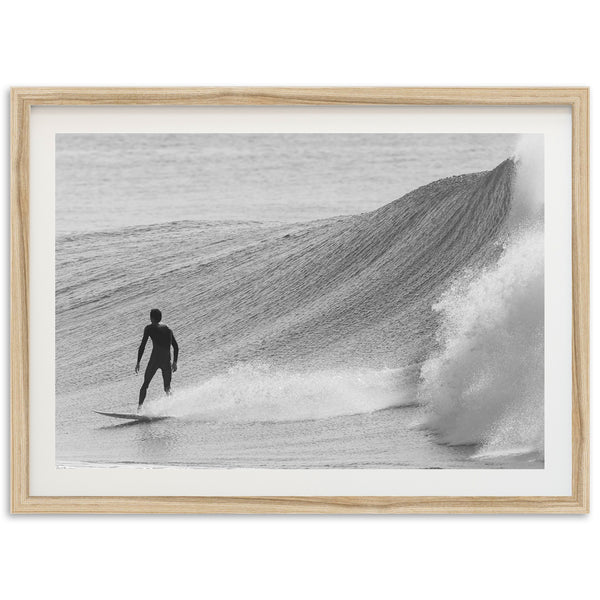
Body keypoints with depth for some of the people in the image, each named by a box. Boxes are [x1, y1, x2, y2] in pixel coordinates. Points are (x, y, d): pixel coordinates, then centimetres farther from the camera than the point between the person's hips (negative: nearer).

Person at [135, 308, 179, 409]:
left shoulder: (149, 328, 2)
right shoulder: (168, 329, 16)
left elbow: (142, 346, -2)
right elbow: (176, 347, 15)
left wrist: (138, 362, 1)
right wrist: (175, 362, 21)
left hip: (155, 359, -3)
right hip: (167, 361, 3)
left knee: (145, 384, 11)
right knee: (167, 388, 9)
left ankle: (139, 407, 0)